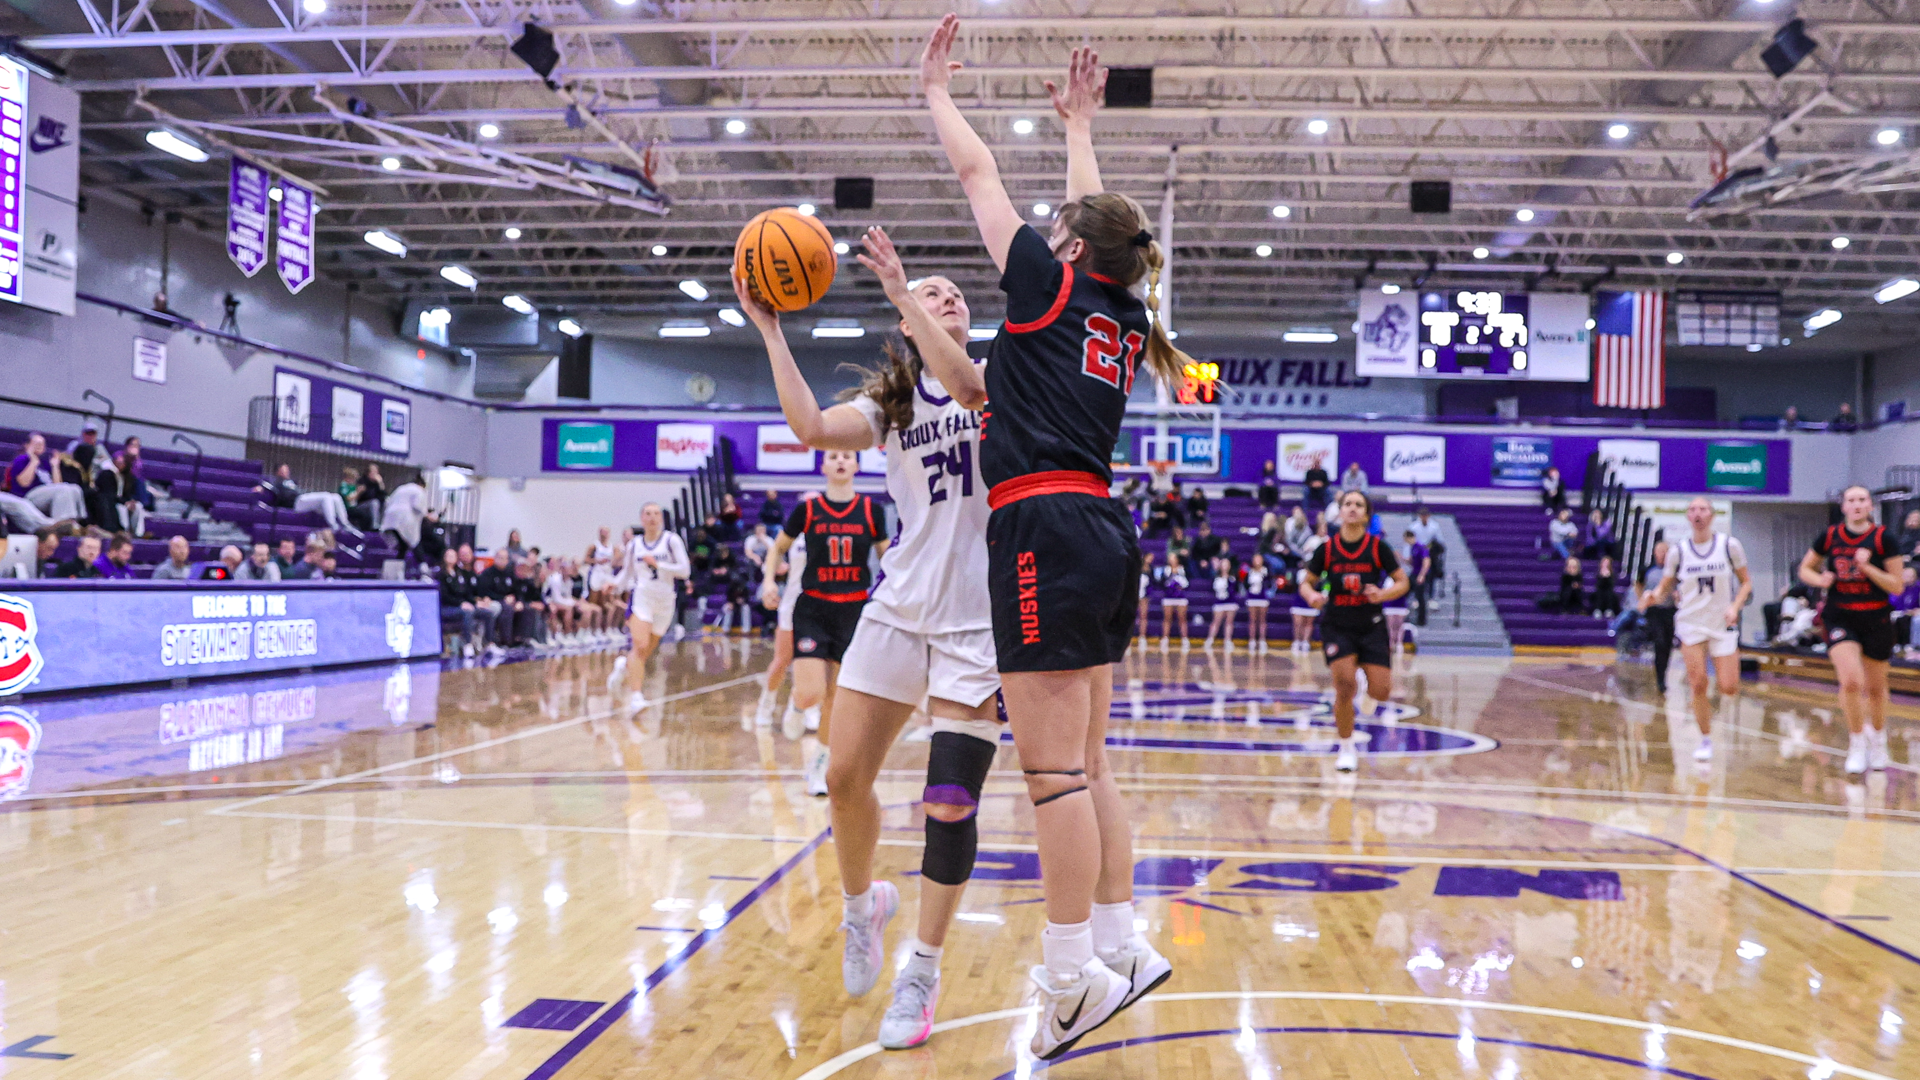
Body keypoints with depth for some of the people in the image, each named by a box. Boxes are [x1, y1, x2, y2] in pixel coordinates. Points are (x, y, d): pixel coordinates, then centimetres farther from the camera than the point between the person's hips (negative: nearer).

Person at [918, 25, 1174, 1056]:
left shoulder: (1050, 288, 0)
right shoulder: (1124, 319, 16)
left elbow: (977, 171, 10)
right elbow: (1096, 218, 34)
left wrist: (936, 89, 25)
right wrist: (1079, 126, 47)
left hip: (1046, 531, -8)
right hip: (1103, 533, 8)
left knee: (1052, 768, -5)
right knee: (1084, 766, 13)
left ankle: (1072, 975, 0)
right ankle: (1119, 945, 19)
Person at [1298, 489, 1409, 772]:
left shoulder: (1378, 547, -6)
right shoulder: (1326, 549, -5)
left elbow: (1402, 582, 0)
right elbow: (1306, 582, 5)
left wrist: (1382, 594, -19)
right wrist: (1312, 596, -17)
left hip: (1372, 626, 1)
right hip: (1337, 626, -1)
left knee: (1380, 691, -7)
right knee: (1345, 685, -14)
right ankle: (1347, 748, 5)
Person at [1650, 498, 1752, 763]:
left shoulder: (1729, 545, -2)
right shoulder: (1678, 550, -1)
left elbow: (1746, 582, 6)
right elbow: (1665, 587, 4)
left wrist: (1735, 606, -10)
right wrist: (1653, 595, -19)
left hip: (1723, 625, 0)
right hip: (1691, 624, 0)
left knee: (1728, 686, -8)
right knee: (1698, 684, -7)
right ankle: (1705, 740, 9)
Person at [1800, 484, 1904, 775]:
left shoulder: (1883, 538, -6)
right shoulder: (1830, 536, 0)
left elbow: (1897, 586, -7)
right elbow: (1805, 569, 12)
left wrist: (1867, 567, -19)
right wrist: (1820, 579, -9)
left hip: (1876, 620, 0)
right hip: (1840, 617, 0)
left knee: (1875, 687, 12)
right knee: (1851, 682, -16)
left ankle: (1878, 738, 38)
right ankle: (1857, 743, 3)